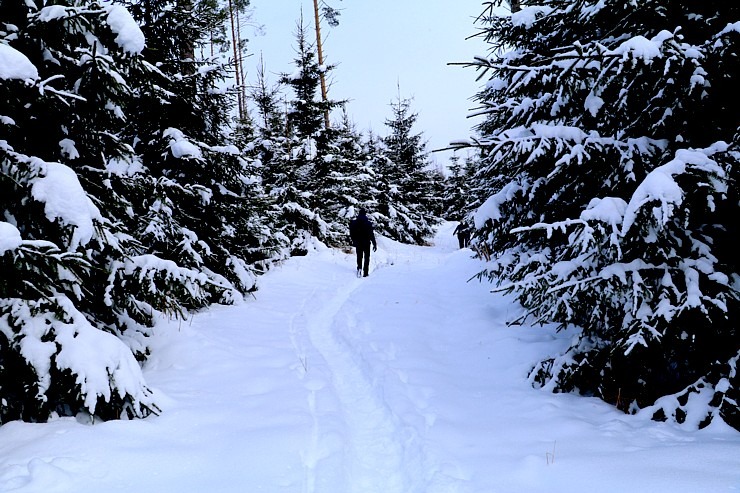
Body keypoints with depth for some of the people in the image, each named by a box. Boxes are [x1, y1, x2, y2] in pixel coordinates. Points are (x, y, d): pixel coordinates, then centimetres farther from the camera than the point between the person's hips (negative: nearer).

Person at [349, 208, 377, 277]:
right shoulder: (368, 223, -11)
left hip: (358, 243, 2)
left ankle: (359, 268, -12)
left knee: (359, 257, 14)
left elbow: (351, 234, 3)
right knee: (366, 258, 11)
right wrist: (374, 244, -5)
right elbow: (371, 234, -11)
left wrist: (354, 241, 19)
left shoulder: (354, 223, -3)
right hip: (366, 243, -2)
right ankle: (365, 273, 8)